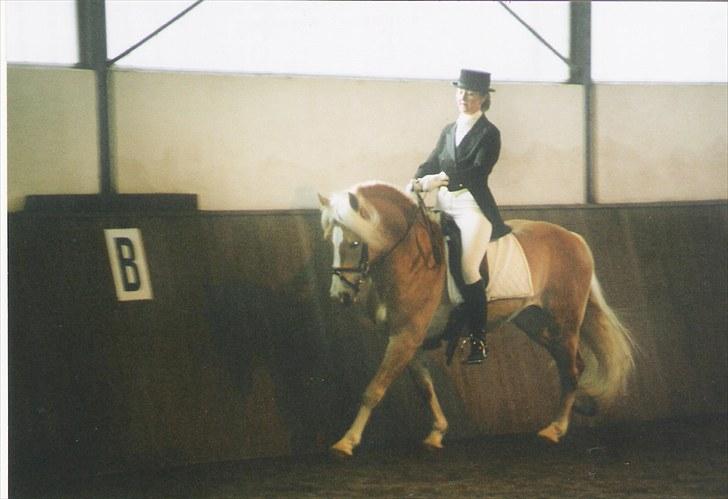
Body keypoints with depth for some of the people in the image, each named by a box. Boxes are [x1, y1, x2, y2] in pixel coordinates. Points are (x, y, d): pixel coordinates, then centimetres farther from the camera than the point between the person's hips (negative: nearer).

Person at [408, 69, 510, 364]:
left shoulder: (489, 134, -2)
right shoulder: (449, 131, 17)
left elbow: (479, 170, -16)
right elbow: (432, 163, 10)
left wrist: (442, 178, -28)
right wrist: (416, 183, -10)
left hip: (473, 206, -7)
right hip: (444, 206, 7)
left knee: (468, 268, -17)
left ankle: (479, 340, -11)